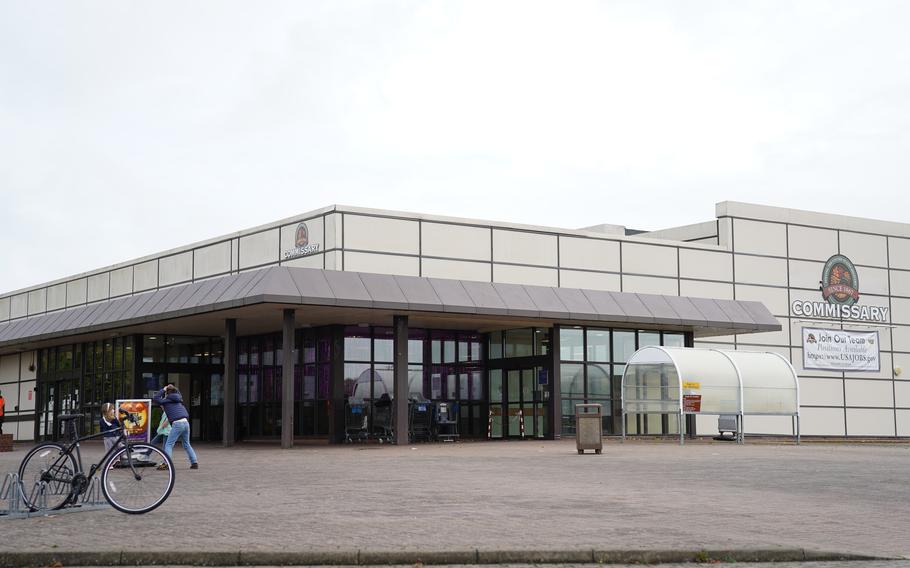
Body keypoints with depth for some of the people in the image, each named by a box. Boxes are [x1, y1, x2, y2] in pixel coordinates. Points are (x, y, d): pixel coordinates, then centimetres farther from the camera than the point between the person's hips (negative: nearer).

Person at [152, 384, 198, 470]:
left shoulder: (167, 401, 4)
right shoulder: (178, 400, 21)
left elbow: (155, 399, 3)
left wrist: (163, 390, 10)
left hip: (177, 424, -7)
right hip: (186, 422, 7)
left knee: (169, 444, -3)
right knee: (187, 444, 18)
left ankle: (166, 463, -15)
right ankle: (194, 462, 14)